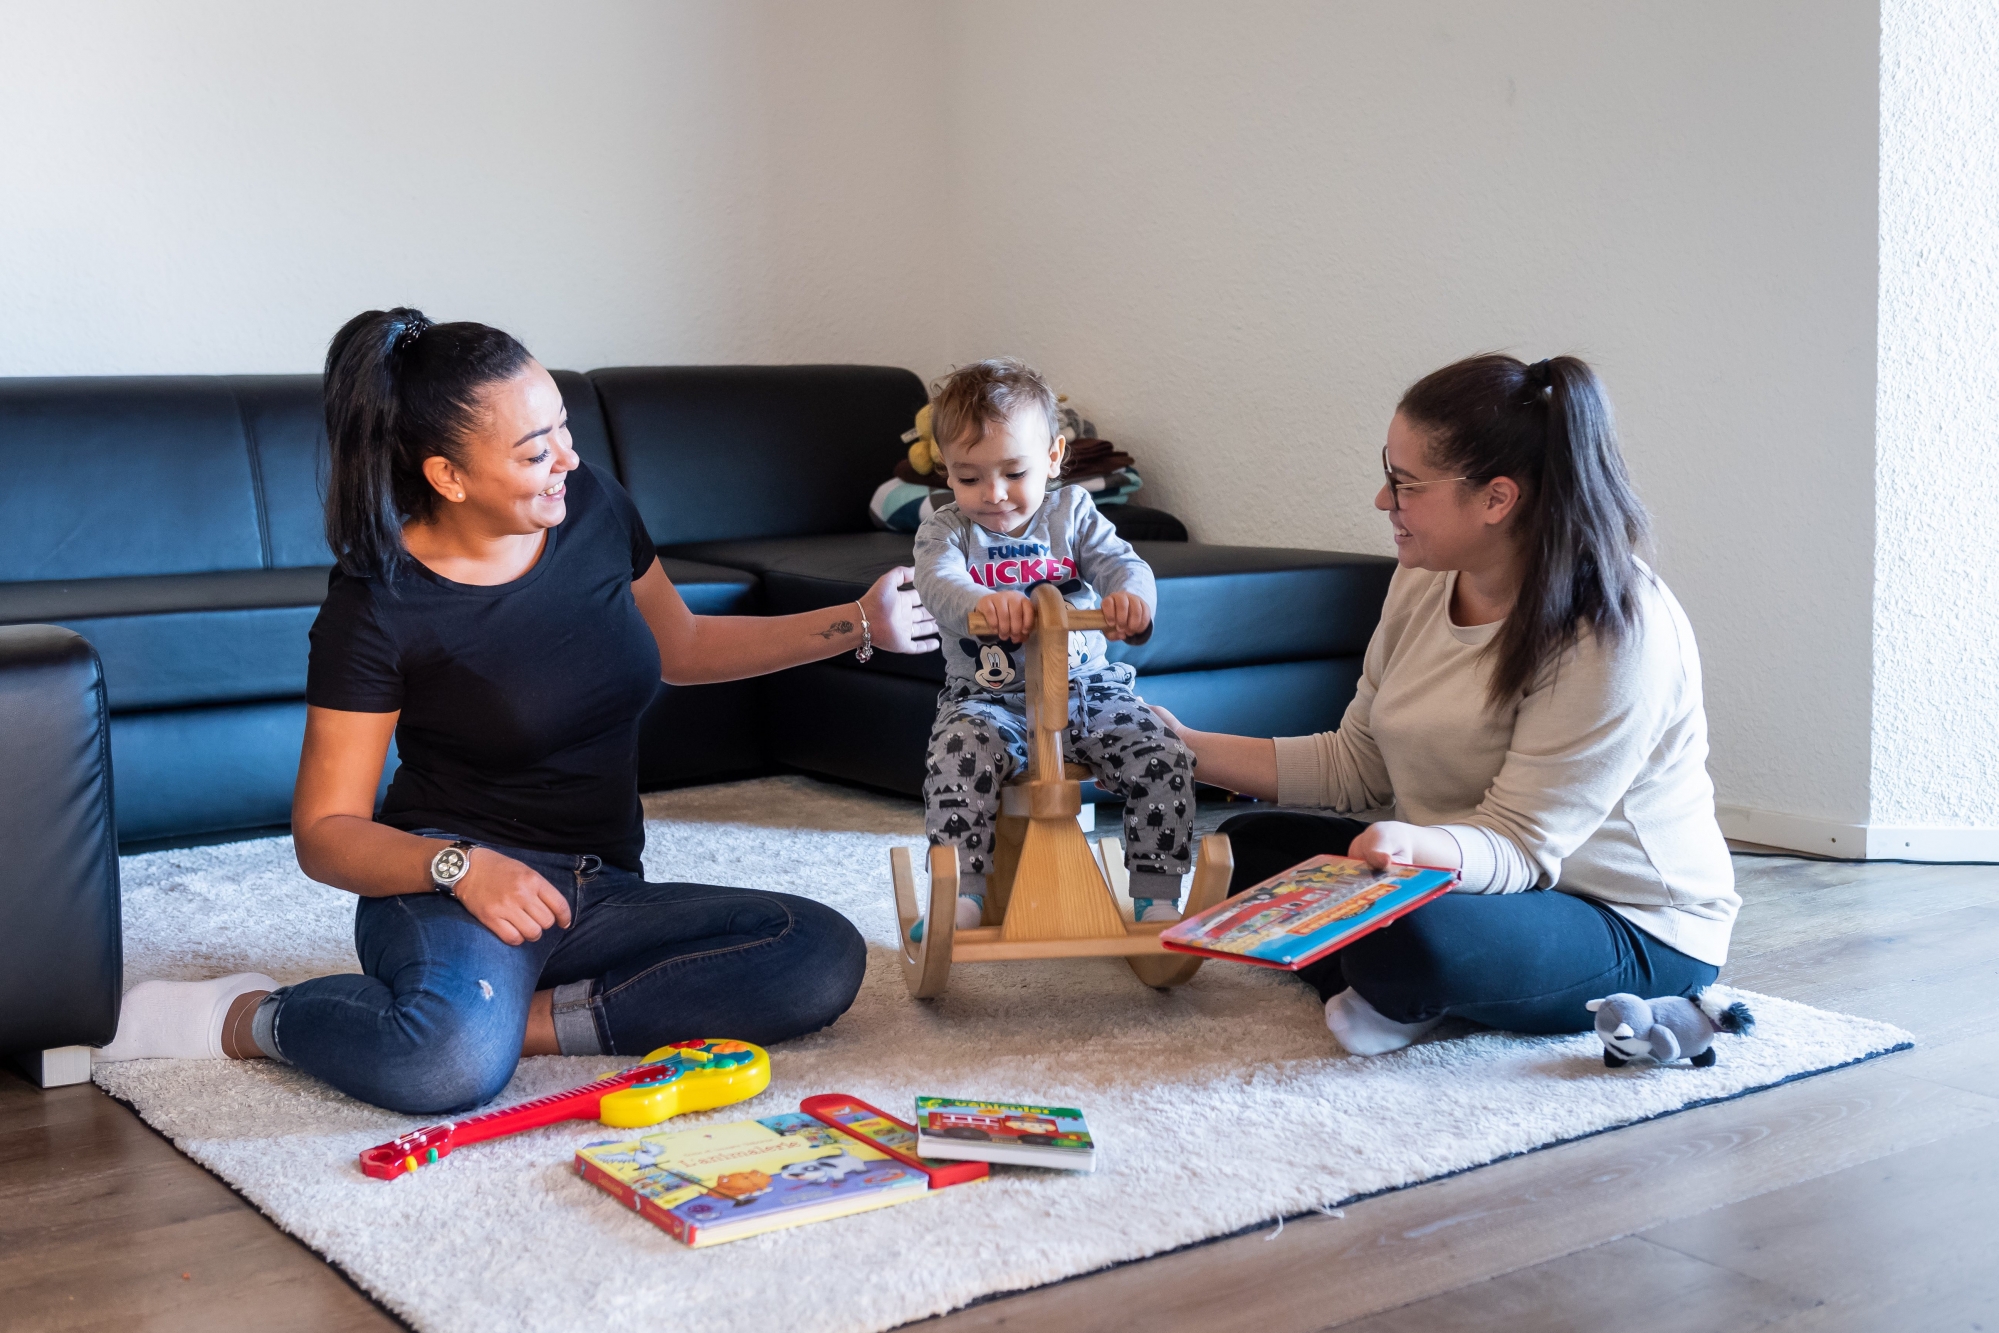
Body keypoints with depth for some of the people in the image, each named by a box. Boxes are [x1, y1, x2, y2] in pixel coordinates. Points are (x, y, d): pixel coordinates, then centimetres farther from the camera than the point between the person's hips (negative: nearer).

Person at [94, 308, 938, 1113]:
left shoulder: (592, 507, 0)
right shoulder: (378, 603, -13)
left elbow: (678, 647, 20)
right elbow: (325, 833, -10)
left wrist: (859, 624, 11)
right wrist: (460, 867, -29)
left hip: (602, 894, 5)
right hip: (451, 881, -5)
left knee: (825, 958, -20)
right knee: (453, 1062, -39)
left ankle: (537, 1017, -16)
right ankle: (245, 1017, -9)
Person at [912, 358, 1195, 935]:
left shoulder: (1072, 512, 7)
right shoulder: (945, 530, 2)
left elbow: (1120, 563, -7)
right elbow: (938, 581, -20)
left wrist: (1132, 596, -34)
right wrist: (981, 602, -45)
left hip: (1087, 689, 2)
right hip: (987, 697, -2)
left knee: (1164, 758, -19)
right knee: (959, 753, -34)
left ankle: (1157, 898, -7)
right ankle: (963, 898, -27)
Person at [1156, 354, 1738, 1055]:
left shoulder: (1619, 634, -26)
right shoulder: (1424, 580, -1)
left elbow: (1517, 846, -27)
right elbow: (1356, 765, 7)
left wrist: (1418, 846, -50)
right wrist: (1190, 749, 1)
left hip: (1633, 930, -8)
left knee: (1408, 936, -35)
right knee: (1248, 846, 6)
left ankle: (1402, 998, -1)